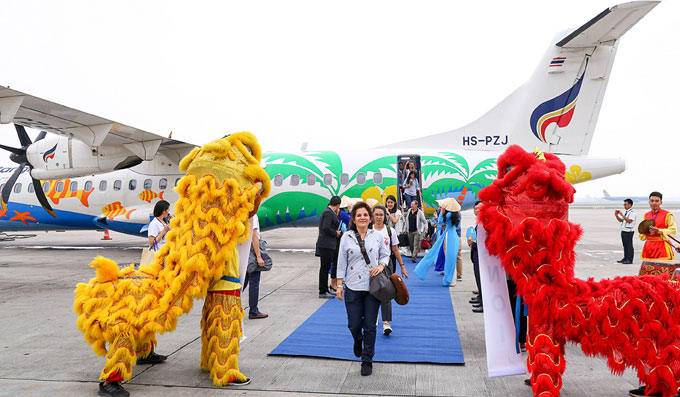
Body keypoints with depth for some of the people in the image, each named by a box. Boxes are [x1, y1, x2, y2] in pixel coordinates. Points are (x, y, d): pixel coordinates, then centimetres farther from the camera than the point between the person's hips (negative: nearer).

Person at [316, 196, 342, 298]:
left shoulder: (328, 212, 15)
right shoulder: (328, 213, -15)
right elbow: (326, 228, -24)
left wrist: (336, 215, 15)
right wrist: (336, 233, -10)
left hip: (327, 245, 10)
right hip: (326, 245, -10)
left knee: (325, 267, 15)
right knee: (325, 268, -4)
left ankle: (324, 290, 23)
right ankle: (322, 292, 2)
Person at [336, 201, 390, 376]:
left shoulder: (376, 236, 3)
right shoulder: (346, 237, 0)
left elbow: (385, 255, 13)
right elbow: (342, 263, 3)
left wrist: (381, 266, -8)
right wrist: (339, 285, 1)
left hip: (373, 287, 1)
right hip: (353, 288, 0)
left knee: (370, 326, 4)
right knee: (354, 324, 4)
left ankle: (367, 361, 19)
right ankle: (358, 341, 41)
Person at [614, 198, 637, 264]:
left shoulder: (632, 213, -10)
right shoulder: (625, 212, 16)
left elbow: (629, 221, -21)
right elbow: (620, 220, 17)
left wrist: (622, 215, -22)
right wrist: (616, 216, 2)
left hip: (629, 232, -8)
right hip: (623, 231, 8)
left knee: (629, 245, -4)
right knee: (625, 245, 13)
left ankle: (630, 259, -1)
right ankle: (625, 258, 20)